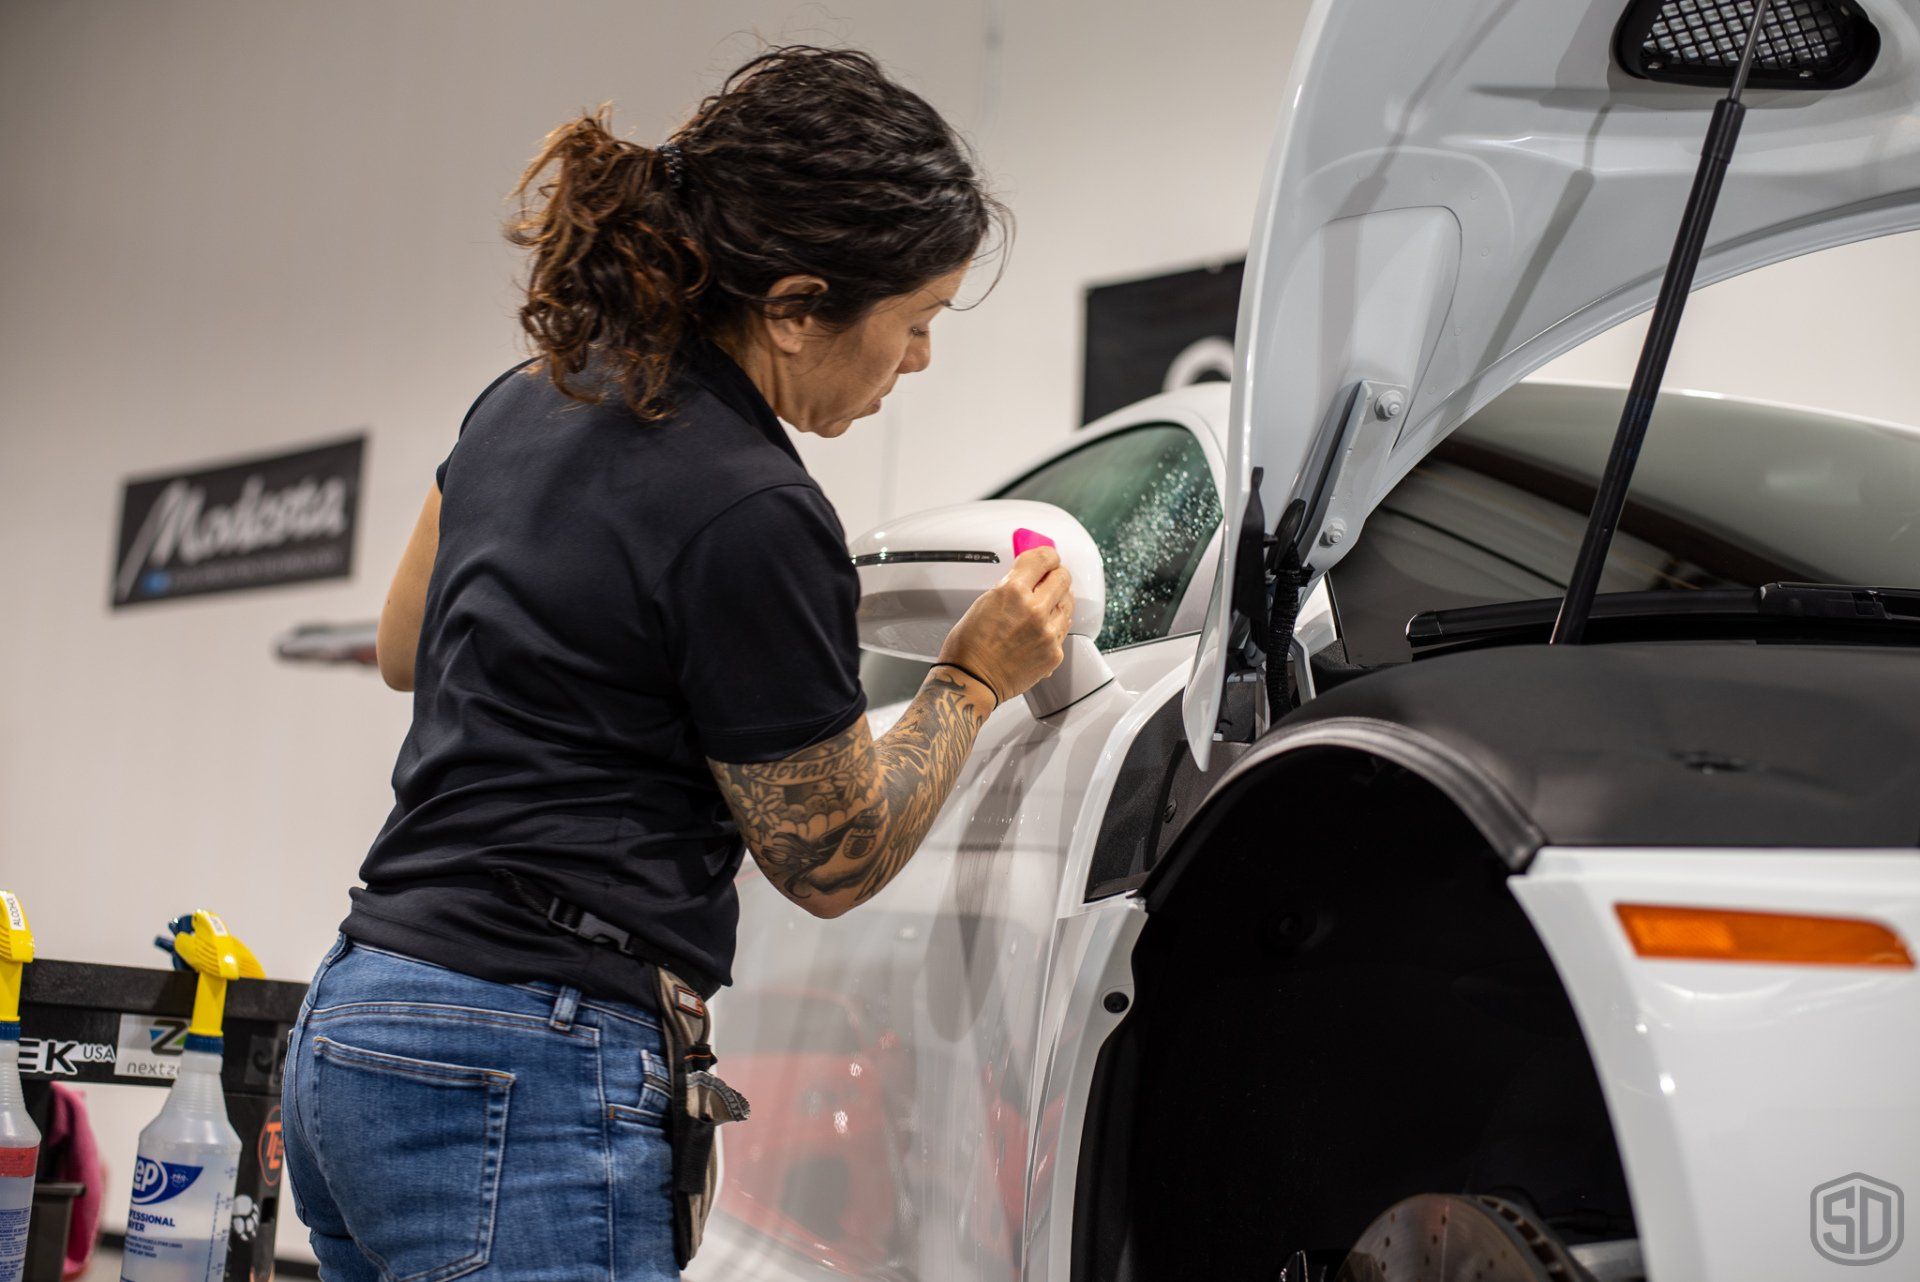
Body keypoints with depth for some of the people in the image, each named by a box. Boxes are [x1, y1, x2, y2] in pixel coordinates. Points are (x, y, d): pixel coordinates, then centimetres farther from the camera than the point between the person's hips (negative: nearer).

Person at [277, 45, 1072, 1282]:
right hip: (518, 1080, -10)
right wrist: (973, 680, 7)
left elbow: (406, 650, 26)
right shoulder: (751, 517, -17)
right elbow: (831, 862, -4)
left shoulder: (532, 398, 9)